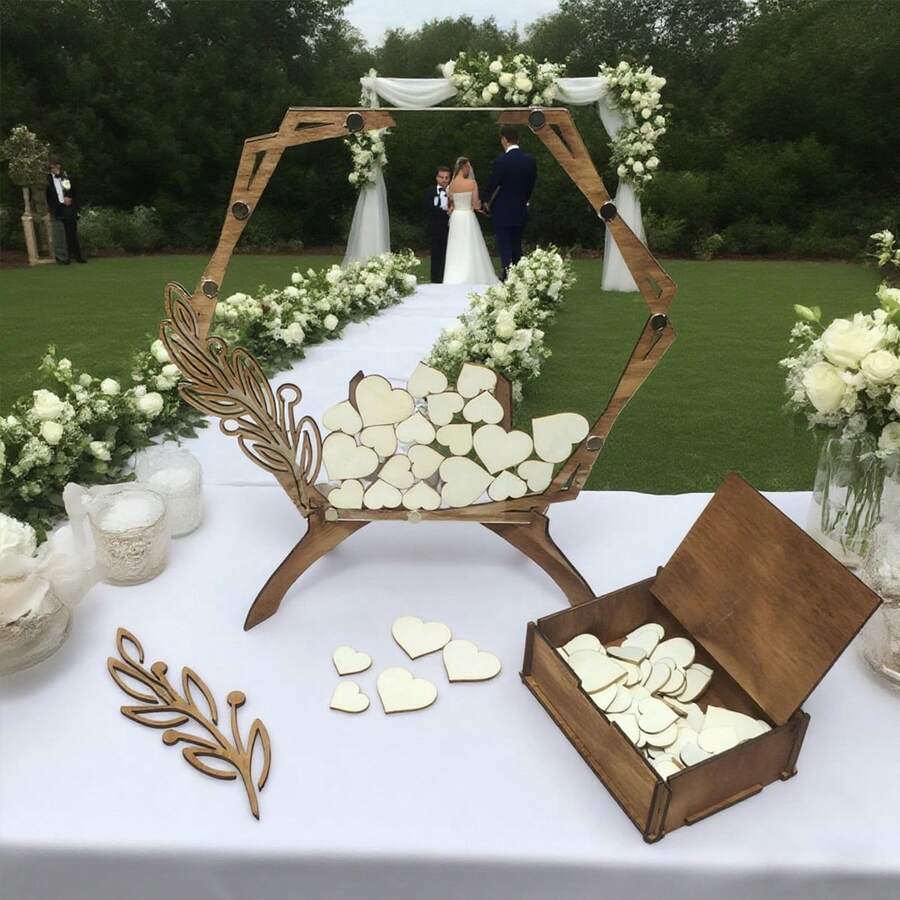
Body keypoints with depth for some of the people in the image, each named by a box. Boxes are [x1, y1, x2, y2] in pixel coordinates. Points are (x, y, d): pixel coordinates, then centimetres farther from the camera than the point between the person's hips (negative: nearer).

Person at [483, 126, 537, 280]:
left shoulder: (500, 161, -16)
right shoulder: (530, 160, 0)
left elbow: (491, 186, -9)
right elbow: (531, 184, 7)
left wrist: (488, 202, 9)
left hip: (502, 212, -5)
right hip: (521, 211, 6)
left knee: (505, 249, -1)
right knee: (517, 248, 16)